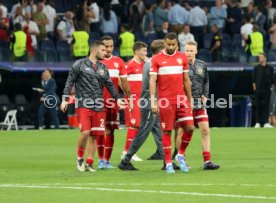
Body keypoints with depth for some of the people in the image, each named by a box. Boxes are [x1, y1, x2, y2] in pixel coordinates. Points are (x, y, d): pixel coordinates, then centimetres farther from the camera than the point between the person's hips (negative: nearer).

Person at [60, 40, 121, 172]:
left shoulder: (103, 68, 14)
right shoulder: (79, 64, 0)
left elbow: (110, 85, 20)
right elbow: (70, 82, 0)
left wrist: (117, 99, 11)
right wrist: (65, 99, -7)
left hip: (99, 107, 5)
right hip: (84, 105, -5)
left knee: (94, 135, 3)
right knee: (85, 132, -16)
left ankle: (89, 163, 10)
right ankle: (80, 158, 5)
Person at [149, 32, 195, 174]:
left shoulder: (183, 58, 9)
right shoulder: (156, 60, -1)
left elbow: (186, 80, 14)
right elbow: (152, 81, -4)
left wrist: (189, 100, 13)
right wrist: (153, 102, -12)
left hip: (181, 98, 3)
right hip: (165, 101, -3)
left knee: (189, 127, -8)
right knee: (166, 131, 1)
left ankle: (181, 155, 13)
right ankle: (168, 163, 8)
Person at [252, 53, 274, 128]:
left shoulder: (270, 68, 7)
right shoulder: (256, 68, 5)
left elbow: (272, 79, 10)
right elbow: (253, 79, 5)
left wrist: (271, 87, 2)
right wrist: (254, 87, -1)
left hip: (267, 90, 1)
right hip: (258, 90, -1)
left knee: (266, 106, 0)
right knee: (258, 106, 0)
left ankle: (266, 123, 0)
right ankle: (258, 123, 2)